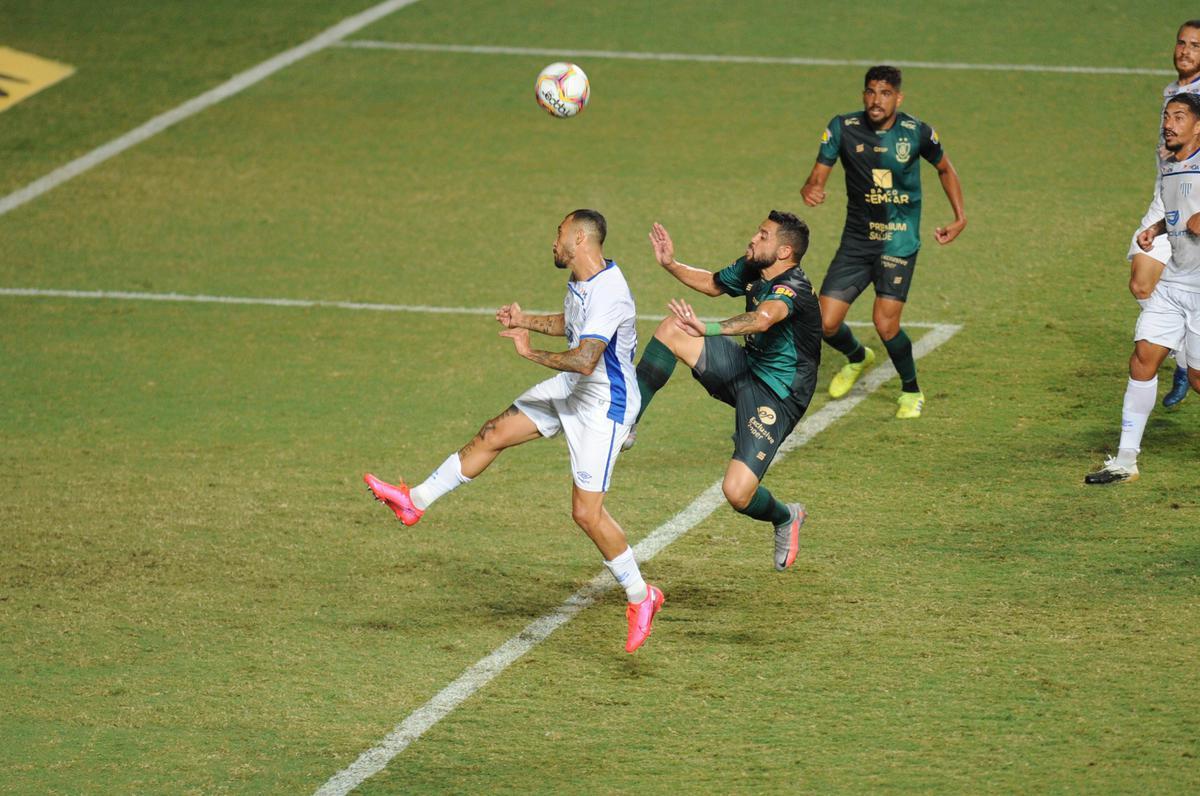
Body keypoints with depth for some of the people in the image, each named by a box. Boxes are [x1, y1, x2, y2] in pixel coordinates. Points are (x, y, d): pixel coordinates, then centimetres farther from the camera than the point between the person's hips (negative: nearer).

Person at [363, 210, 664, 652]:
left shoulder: (608, 293, -28)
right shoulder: (580, 282, 3)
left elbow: (585, 361, -38)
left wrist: (531, 352, -25)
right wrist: (528, 322, 11)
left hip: (604, 405, -9)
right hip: (571, 389, 9)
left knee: (586, 512, -10)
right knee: (493, 434, 9)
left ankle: (640, 598, 4)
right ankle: (415, 502, 20)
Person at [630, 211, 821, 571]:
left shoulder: (792, 289, -28)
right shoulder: (751, 270, -1)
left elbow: (762, 318, -50)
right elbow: (712, 283, 21)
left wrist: (708, 330, -64)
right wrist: (670, 264, 7)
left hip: (775, 398, -8)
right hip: (745, 368, 8)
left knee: (737, 493, -19)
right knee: (671, 328, -4)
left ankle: (785, 518, 18)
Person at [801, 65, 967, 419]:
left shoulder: (917, 132, -7)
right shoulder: (842, 128, -6)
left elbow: (945, 168, 12)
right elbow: (818, 176, -7)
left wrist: (960, 217, 6)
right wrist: (810, 190, -31)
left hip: (899, 240, -2)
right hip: (857, 240, 3)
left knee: (885, 322, -17)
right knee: (827, 323, -4)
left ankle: (912, 392, 10)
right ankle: (858, 358, 34)